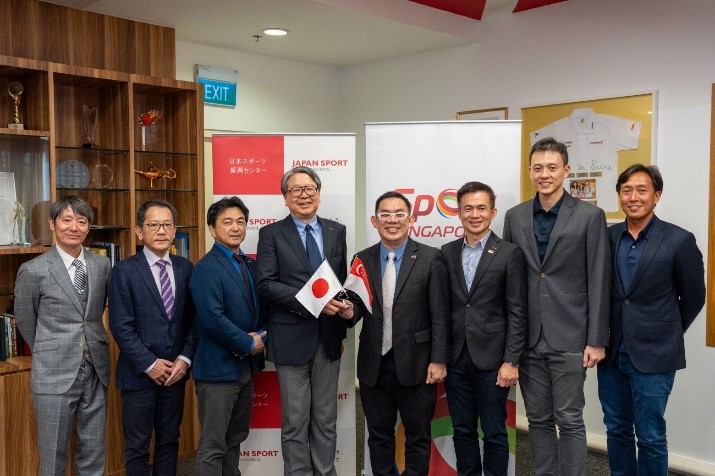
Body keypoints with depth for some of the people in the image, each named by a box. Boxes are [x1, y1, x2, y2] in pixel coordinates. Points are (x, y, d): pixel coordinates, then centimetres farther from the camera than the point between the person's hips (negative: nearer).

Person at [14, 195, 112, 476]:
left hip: (95, 370, 3)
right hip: (55, 374, -3)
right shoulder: (33, 270, -8)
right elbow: (25, 321, 4)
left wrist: (91, 346, 14)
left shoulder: (102, 265, 3)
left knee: (93, 453, 12)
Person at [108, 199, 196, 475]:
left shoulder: (186, 268, 5)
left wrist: (184, 359, -6)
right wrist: (149, 364, -14)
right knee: (137, 447, 7)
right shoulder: (124, 271, -6)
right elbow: (121, 327, -11)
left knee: (169, 442, 13)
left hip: (175, 371, 3)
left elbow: (192, 319, 5)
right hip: (139, 373, -3)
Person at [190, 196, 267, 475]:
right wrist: (249, 344, -16)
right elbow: (212, 319, -24)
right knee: (213, 446, 2)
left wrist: (261, 337, -8)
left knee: (235, 438, 18)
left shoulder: (250, 265, 10)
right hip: (218, 368, -8)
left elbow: (261, 309, 12)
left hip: (246, 366, 8)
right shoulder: (207, 268, -14)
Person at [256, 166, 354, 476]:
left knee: (326, 421, 13)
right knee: (295, 423, 5)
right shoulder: (271, 233, -2)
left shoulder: (336, 231, 9)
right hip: (292, 337, -3)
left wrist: (347, 306, -4)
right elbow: (266, 285, -12)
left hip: (328, 337, 4)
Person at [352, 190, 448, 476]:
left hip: (415, 364, -3)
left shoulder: (430, 258, -4)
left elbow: (440, 314, -5)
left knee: (418, 436, 11)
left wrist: (438, 360, -9)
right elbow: (357, 306, 7)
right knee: (378, 434, 16)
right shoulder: (362, 260, 5)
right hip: (373, 365, 3)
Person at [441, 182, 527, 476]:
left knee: (494, 434, 7)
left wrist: (511, 361, -11)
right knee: (462, 431, 13)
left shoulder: (510, 254, -4)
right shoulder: (447, 253, 7)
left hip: (491, 360, -3)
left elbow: (517, 313, -6)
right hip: (456, 358, 4)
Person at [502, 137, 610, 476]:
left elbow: (598, 283, -5)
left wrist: (597, 340, -7)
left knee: (569, 420, 4)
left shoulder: (590, 216, -4)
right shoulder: (514, 216, 6)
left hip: (569, 337, -3)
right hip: (528, 337, 4)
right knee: (538, 419, 13)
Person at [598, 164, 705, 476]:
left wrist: (666, 334, 7)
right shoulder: (607, 236, 3)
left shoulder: (679, 240, -8)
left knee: (650, 436, 5)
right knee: (616, 430, 15)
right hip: (612, 352, 4)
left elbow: (693, 297, 2)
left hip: (653, 354, -4)